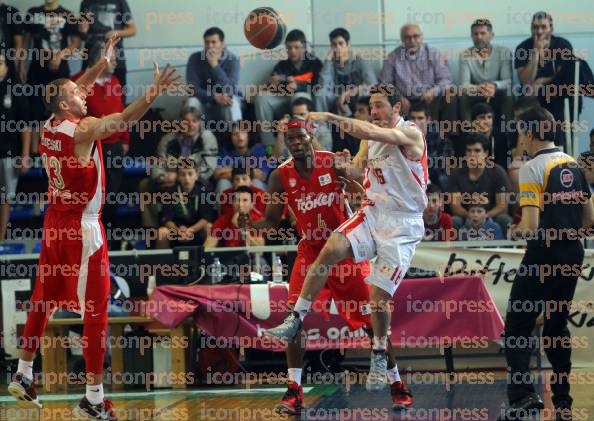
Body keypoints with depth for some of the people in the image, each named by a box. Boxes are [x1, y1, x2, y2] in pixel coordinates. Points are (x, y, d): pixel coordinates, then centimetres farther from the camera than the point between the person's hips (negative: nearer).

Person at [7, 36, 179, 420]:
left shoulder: (49, 127, 4)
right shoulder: (83, 130, -18)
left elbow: (75, 89, 21)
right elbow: (124, 118, -31)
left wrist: (104, 61, 22)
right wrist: (155, 91, -32)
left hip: (55, 223, 8)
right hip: (83, 227, -8)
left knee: (43, 300, 19)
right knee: (96, 311, -3)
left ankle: (23, 376, 27)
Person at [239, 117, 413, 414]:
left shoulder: (334, 162, -11)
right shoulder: (281, 176, -5)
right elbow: (272, 222, -1)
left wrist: (350, 180, -29)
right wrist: (252, 224, -21)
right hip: (310, 250, 2)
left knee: (371, 317, 0)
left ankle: (397, 385, 11)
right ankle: (294, 391, -9)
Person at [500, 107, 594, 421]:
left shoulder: (532, 168, -14)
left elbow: (531, 225, -20)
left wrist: (515, 231, 0)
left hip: (543, 255, -7)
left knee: (517, 327, -1)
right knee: (557, 325, 16)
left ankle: (523, 394, -15)